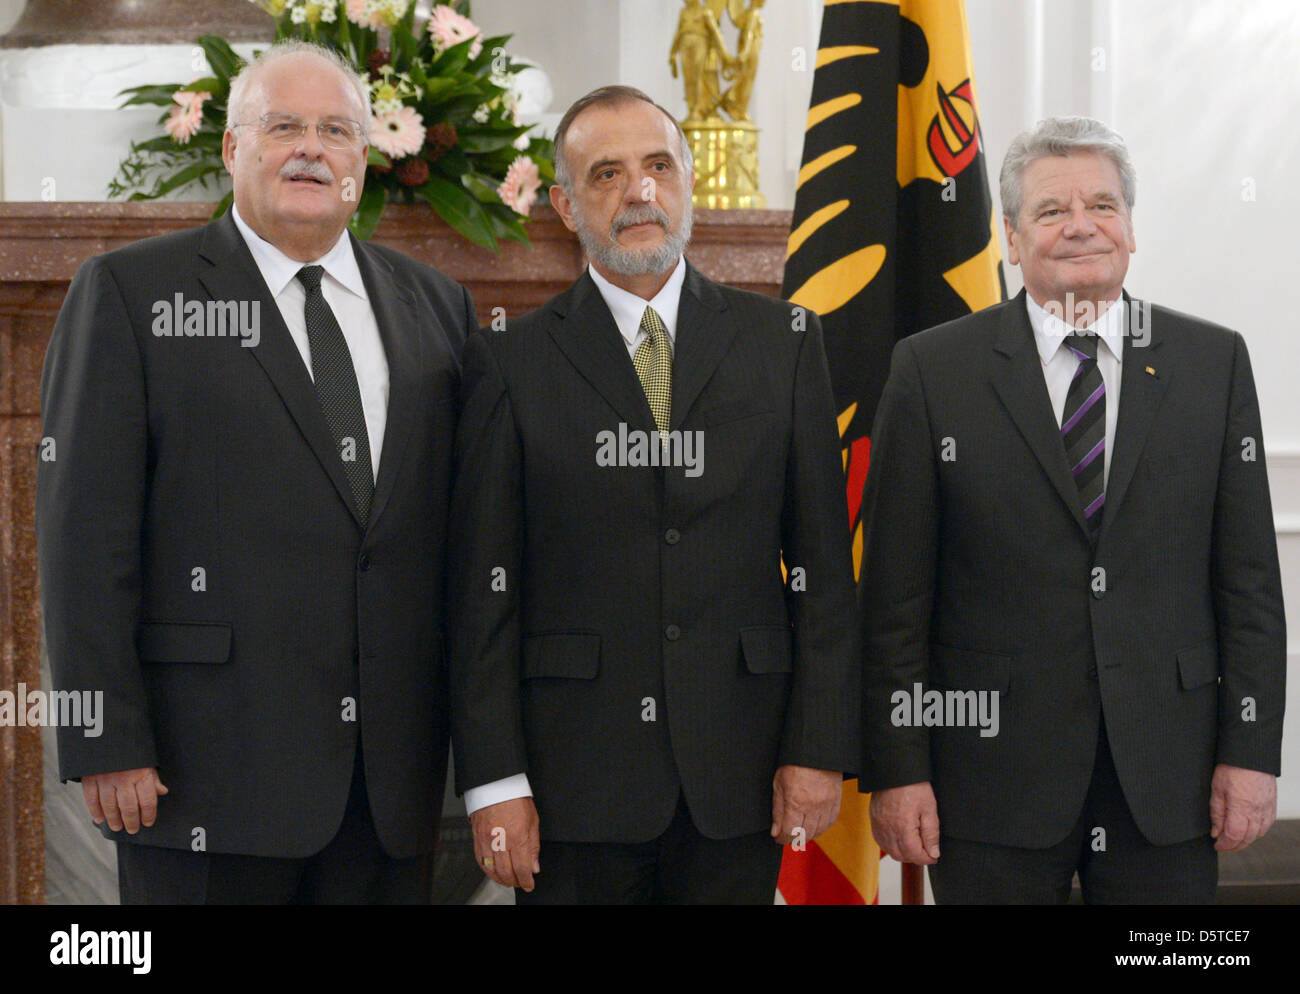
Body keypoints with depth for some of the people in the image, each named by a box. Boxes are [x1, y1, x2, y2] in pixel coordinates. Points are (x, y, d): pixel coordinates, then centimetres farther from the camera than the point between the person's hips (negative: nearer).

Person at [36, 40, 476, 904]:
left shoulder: (438, 306, 12)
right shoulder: (129, 292, 0)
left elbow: (463, 525, 12)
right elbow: (86, 527, -5)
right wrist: (106, 744, -11)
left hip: (395, 770, 4)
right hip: (211, 765, -4)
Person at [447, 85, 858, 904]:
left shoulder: (782, 342, 6)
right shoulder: (512, 363, 2)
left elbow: (824, 563, 5)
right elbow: (484, 590, -1)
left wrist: (821, 746, -1)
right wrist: (494, 781, -6)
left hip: (738, 776, 1)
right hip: (573, 782, -1)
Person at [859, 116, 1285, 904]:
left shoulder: (1215, 362, 5)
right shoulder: (934, 369, -1)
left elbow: (1249, 576, 5)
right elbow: (895, 593, -2)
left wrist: (1252, 749, 0)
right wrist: (897, 771, -6)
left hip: (1168, 775, 2)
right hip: (992, 772, -1)